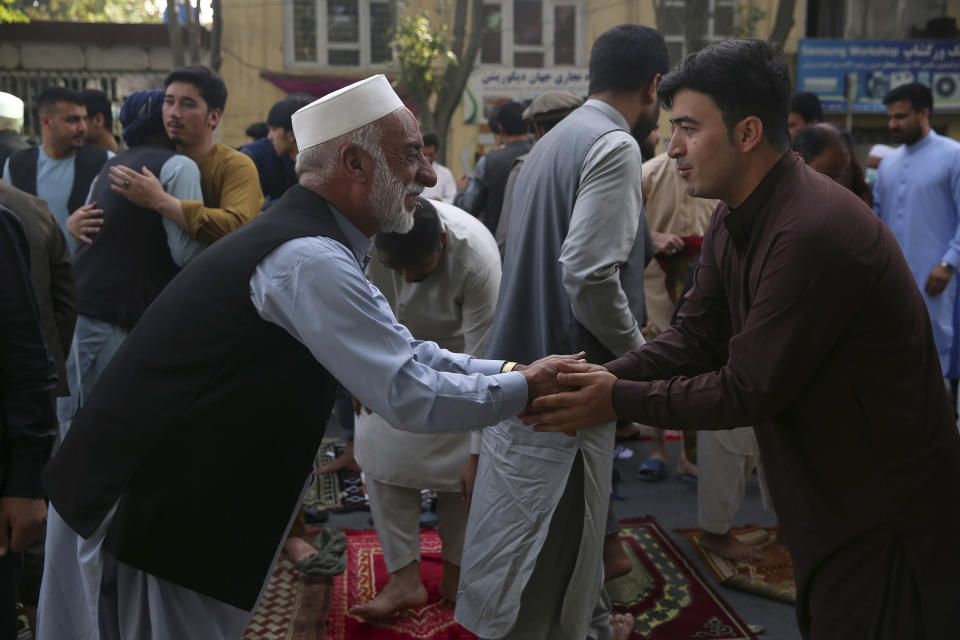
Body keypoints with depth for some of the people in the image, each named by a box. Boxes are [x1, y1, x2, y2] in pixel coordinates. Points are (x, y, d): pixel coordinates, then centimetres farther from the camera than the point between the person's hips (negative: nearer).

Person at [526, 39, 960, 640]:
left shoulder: (813, 233, -30)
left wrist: (619, 399, -21)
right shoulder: (734, 222, 1)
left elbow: (749, 391, -26)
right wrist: (602, 377, -14)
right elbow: (696, 338, 0)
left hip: (881, 512, -9)